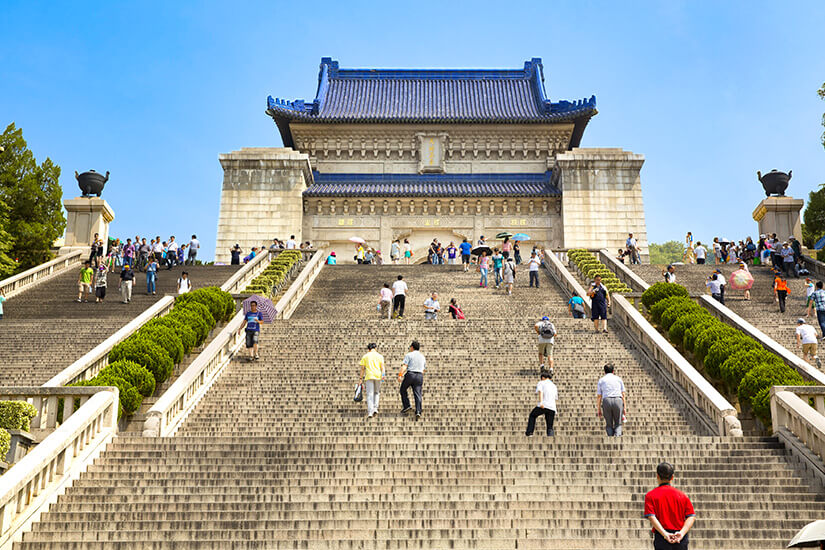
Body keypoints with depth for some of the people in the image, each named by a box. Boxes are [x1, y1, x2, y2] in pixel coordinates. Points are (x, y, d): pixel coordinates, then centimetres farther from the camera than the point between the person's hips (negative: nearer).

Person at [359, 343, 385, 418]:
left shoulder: (365, 356, 11)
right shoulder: (379, 356, 11)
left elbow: (362, 368, 7)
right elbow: (382, 366, -3)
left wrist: (361, 378, 10)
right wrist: (383, 374, -14)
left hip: (369, 376, -1)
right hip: (378, 376, 1)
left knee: (370, 394, -2)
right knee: (376, 393, 18)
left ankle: (370, 412, -10)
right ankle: (375, 408, 5)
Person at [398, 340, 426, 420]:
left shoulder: (409, 355, 0)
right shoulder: (422, 357, 17)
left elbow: (404, 366, -13)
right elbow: (424, 369, 24)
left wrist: (400, 375, -20)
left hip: (410, 375, -4)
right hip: (419, 376, 4)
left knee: (403, 389, 19)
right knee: (418, 395, -2)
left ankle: (406, 406, 9)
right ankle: (418, 412, -17)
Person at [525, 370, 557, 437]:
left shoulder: (541, 383, 10)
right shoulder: (554, 386, 26)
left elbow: (540, 392, -10)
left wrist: (541, 402, -24)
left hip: (543, 406, -4)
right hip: (552, 408, 4)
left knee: (532, 415, 22)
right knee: (550, 426, 12)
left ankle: (529, 432, 13)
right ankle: (550, 432, -17)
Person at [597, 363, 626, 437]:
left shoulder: (601, 380, 15)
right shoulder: (618, 379, 19)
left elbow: (599, 396, 10)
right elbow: (623, 394, 12)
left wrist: (598, 409, 12)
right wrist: (624, 407, 12)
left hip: (606, 401, 0)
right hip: (618, 400, 0)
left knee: (609, 424, 12)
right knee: (618, 424, 10)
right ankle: (617, 435, -13)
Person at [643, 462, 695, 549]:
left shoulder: (650, 495, 2)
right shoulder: (682, 495, 10)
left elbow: (651, 517, -12)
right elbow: (691, 517, -1)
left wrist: (664, 534, -17)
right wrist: (681, 533, -11)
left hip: (661, 538, -2)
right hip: (681, 540, 2)